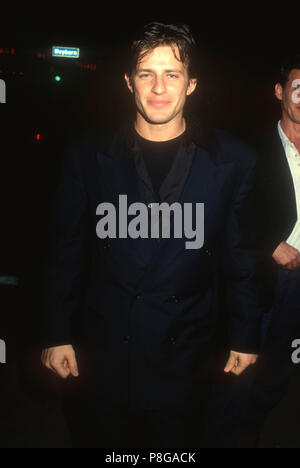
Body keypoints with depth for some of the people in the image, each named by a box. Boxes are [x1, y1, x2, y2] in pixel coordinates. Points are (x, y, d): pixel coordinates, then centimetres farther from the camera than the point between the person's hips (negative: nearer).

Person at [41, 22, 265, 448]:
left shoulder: (233, 161, -4)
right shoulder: (88, 155, -3)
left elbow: (243, 256, 2)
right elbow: (66, 249, 1)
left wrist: (246, 336, 5)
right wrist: (58, 334, 2)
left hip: (186, 353, 0)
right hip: (106, 351, 1)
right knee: (105, 438, 17)